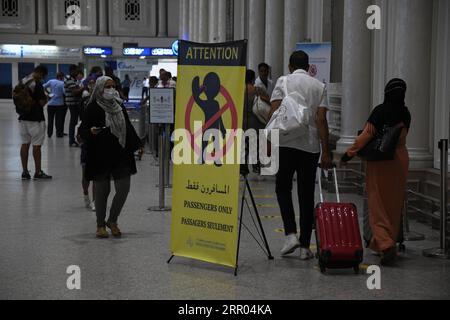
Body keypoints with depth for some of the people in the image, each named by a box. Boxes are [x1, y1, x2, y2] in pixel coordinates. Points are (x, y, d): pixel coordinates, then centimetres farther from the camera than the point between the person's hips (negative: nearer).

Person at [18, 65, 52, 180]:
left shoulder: (22, 82, 7)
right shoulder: (37, 84, -16)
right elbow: (42, 102, -17)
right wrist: (46, 98, 2)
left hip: (23, 118, 7)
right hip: (35, 119, -7)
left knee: (25, 144, 10)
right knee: (37, 145, 0)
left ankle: (25, 172, 11)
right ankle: (38, 172, 5)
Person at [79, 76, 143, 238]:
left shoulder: (119, 106, 11)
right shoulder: (93, 108, -6)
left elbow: (128, 127, 20)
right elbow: (82, 129, -8)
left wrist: (137, 144, 17)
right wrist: (90, 131, -29)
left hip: (121, 154, 5)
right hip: (100, 156, -5)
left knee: (124, 189, 1)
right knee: (102, 191, 2)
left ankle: (112, 221, 20)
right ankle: (100, 225, 17)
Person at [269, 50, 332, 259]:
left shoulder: (283, 81, 3)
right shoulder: (319, 86, 8)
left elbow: (274, 113, -7)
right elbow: (321, 120, -1)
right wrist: (326, 152, -1)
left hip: (286, 143, -2)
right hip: (311, 146, 2)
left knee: (283, 189, 13)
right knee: (307, 195, 7)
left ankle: (291, 234, -5)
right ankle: (305, 246, 8)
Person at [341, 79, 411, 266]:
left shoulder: (381, 111, -11)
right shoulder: (405, 114, 4)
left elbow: (367, 135, -15)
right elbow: (402, 136, 10)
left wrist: (349, 154, -8)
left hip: (380, 161, -5)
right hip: (400, 158, 5)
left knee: (378, 204, -2)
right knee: (394, 205, 13)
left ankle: (385, 244, -18)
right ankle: (385, 243, 22)